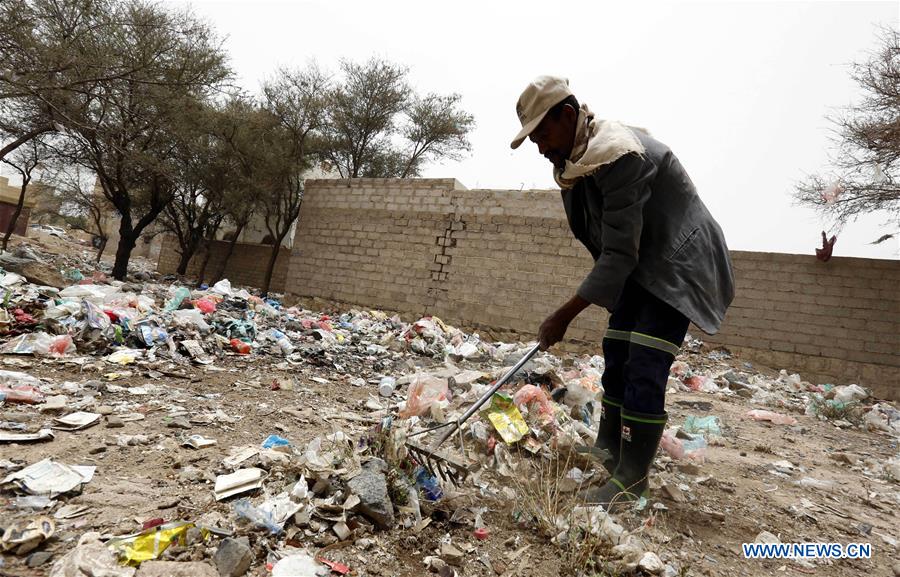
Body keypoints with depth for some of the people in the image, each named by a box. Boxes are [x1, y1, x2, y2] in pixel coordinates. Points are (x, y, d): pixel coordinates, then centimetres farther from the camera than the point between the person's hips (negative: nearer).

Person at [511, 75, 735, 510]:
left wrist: (564, 315, -30)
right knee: (616, 359, 11)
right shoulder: (574, 160, 1)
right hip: (639, 265, 9)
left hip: (678, 265, -9)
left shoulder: (620, 156, -29)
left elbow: (619, 253, -31)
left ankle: (632, 477, 0)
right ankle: (607, 451, 25)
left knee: (644, 372, -13)